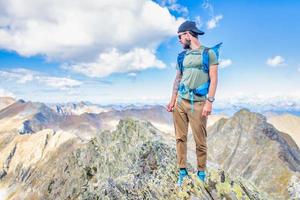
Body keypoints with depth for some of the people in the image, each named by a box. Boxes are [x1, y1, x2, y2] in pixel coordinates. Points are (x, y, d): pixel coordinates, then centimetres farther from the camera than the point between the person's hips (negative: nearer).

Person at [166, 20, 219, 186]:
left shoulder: (209, 53, 0)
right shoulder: (182, 56, 15)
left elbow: (213, 79, -5)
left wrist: (209, 101, -13)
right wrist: (172, 100, 13)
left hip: (198, 103, -4)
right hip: (180, 102, 5)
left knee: (200, 140, 3)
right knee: (180, 137, 6)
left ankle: (201, 172, 19)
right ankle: (182, 171, 18)